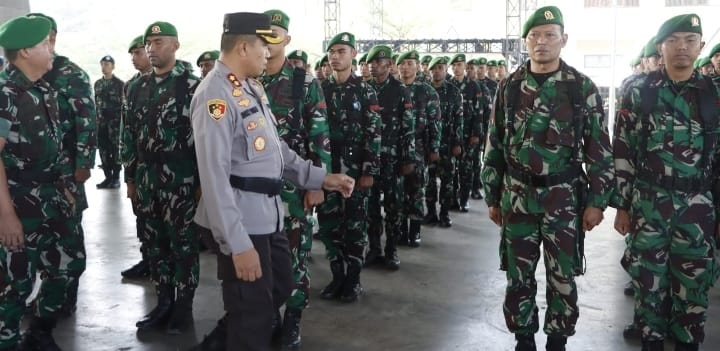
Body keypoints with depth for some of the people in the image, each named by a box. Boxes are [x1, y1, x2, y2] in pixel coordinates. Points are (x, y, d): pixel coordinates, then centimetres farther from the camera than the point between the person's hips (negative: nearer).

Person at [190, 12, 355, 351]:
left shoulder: (252, 86, 11)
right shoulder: (216, 96, -19)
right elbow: (214, 176, -24)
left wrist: (320, 178, 11)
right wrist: (238, 244, -26)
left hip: (268, 213, 10)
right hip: (242, 221, -9)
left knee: (280, 288, 23)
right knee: (252, 312, 5)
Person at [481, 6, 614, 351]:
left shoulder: (583, 88, -2)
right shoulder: (509, 87, 3)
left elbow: (600, 148, -1)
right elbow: (494, 145, 7)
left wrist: (597, 200, -5)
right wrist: (492, 197, 7)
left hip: (564, 197, -1)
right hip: (517, 196, 2)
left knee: (562, 277, 8)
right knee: (518, 276, 9)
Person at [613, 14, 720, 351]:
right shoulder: (639, 92, -1)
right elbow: (622, 152, -1)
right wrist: (622, 205, -3)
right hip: (648, 204, -1)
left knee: (693, 286, 9)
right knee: (649, 281, 7)